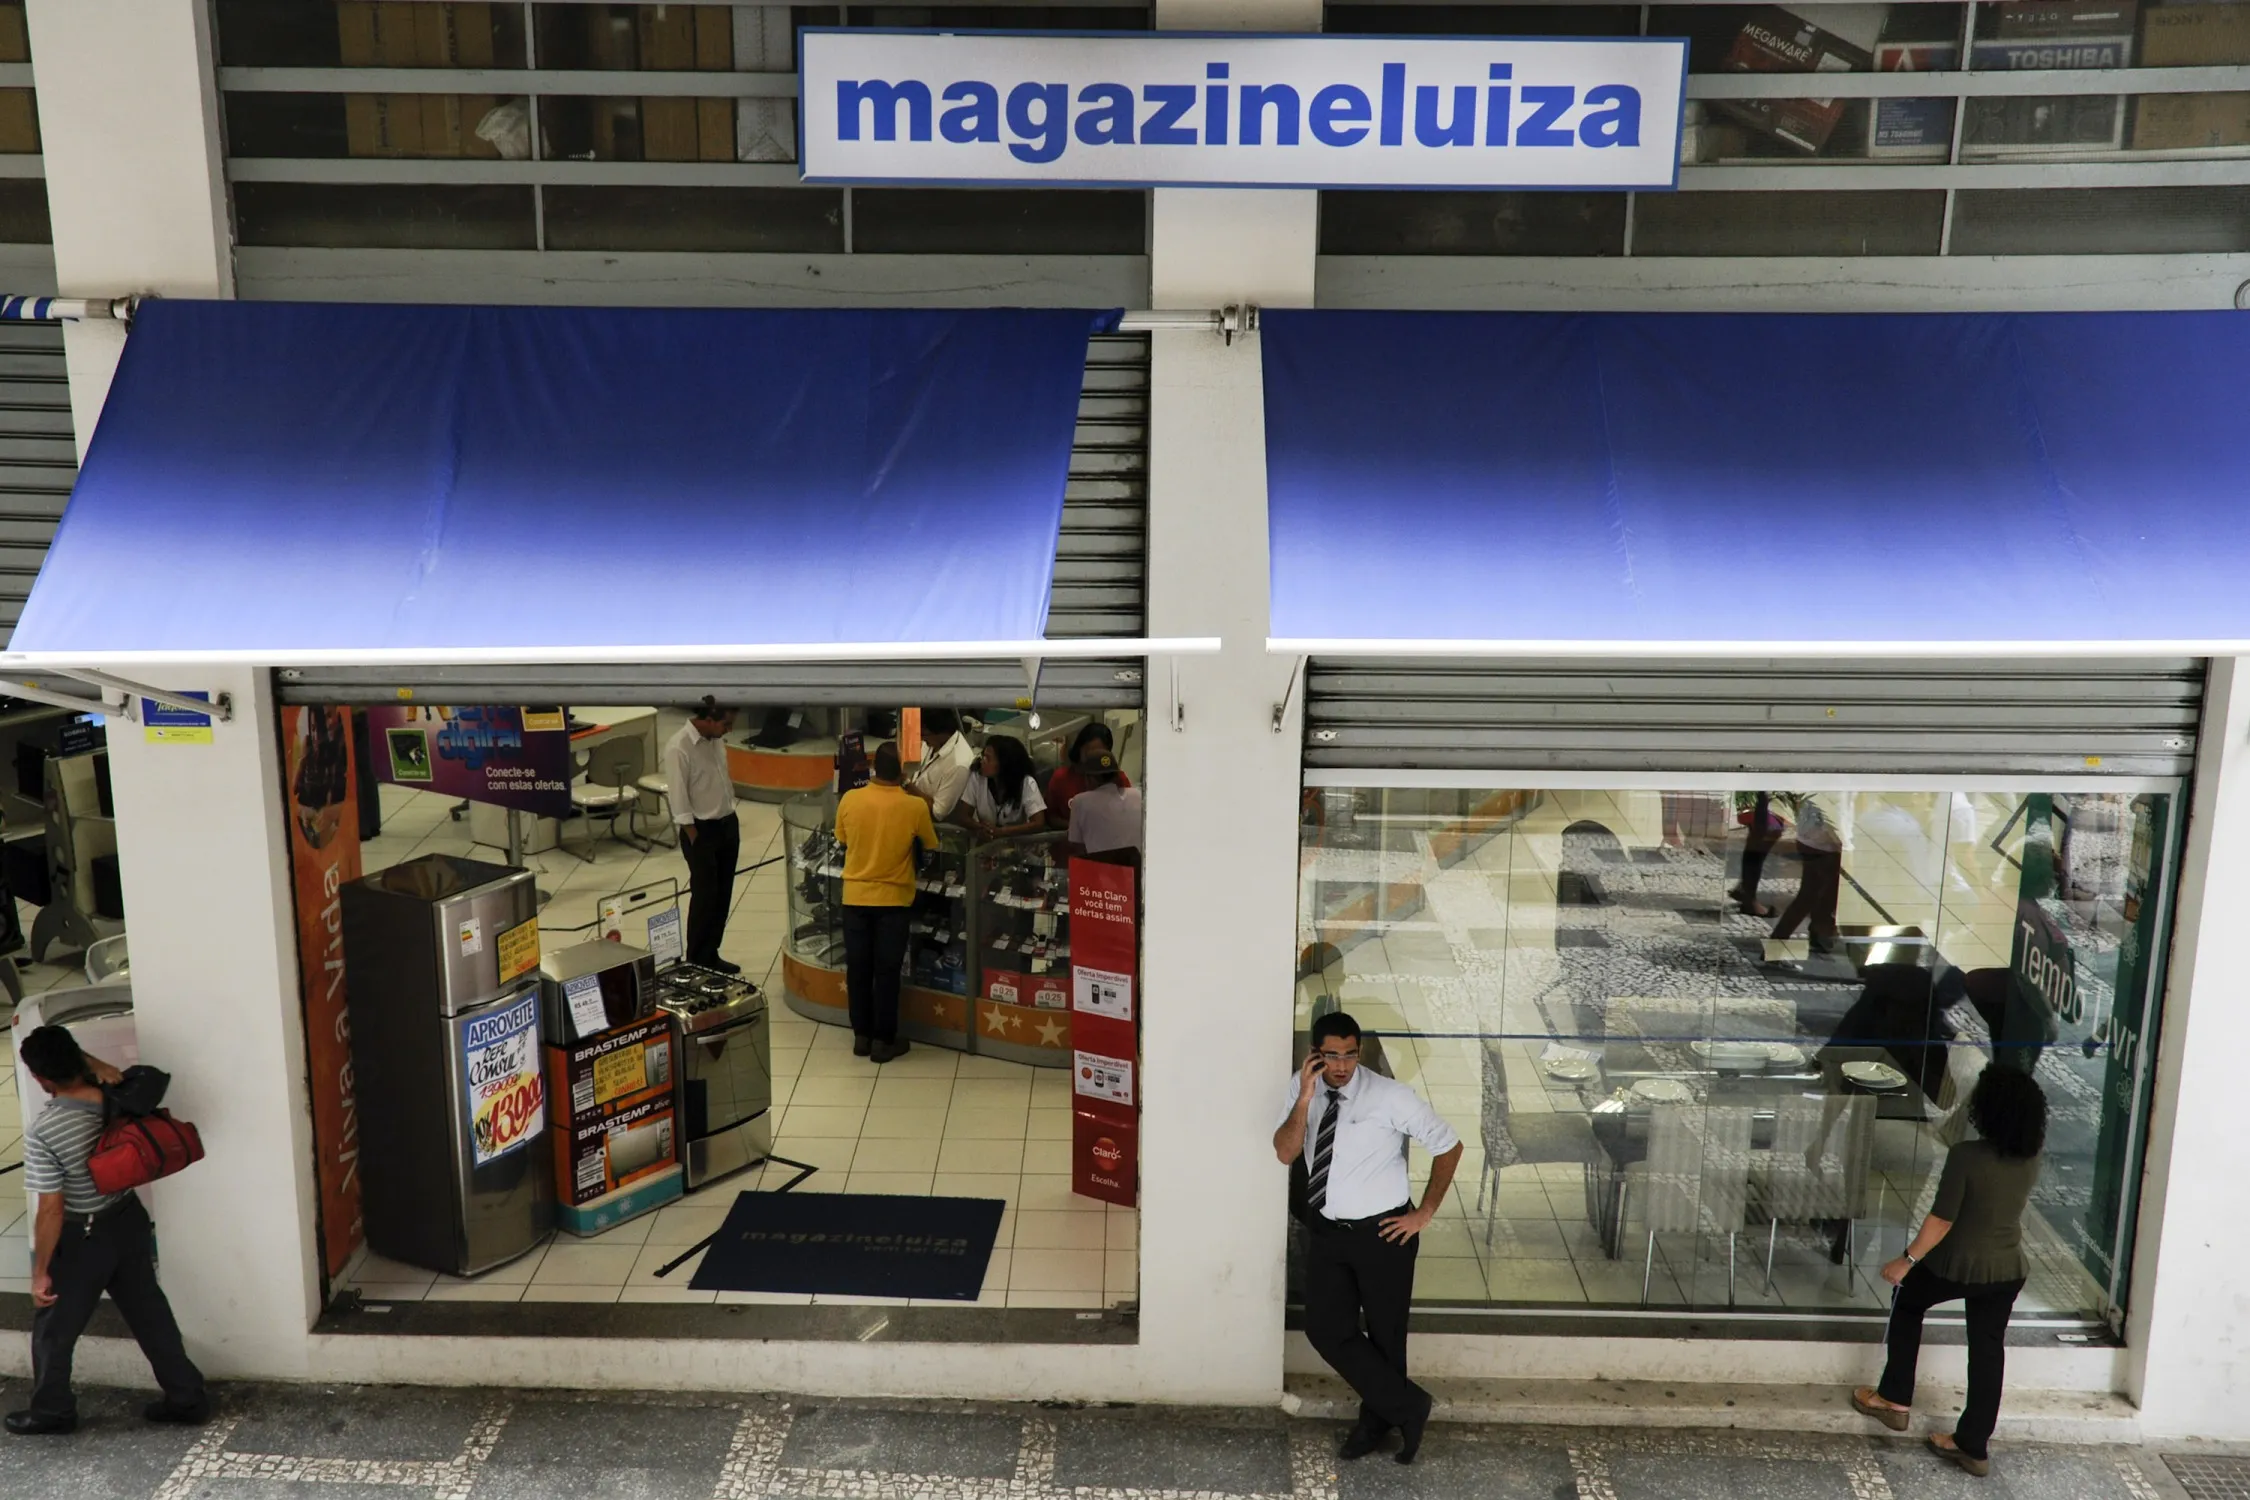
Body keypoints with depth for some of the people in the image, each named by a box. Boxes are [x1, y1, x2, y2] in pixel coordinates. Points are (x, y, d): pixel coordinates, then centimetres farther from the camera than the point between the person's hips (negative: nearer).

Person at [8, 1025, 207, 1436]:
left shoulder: (44, 1133, -27)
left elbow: (51, 1210, -22)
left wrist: (40, 1272, -12)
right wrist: (83, 1058, 6)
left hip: (82, 1240, -6)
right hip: (129, 1221, 6)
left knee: (53, 1328, 18)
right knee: (150, 1315, 17)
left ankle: (51, 1412, 35)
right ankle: (187, 1398, 24)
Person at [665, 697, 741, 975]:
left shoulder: (715, 739, 4)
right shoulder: (678, 748, -19)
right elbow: (679, 799, -18)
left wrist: (732, 821, 13)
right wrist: (695, 838, -15)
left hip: (728, 824, 8)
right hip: (702, 830, -8)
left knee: (723, 895, 13)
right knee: (704, 897, -1)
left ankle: (711, 956, 25)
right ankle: (696, 963, 11)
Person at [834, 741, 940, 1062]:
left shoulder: (849, 800, -9)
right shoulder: (915, 806, -14)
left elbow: (842, 841, 6)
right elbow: (931, 845, 1)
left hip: (855, 895, 2)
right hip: (892, 898, -2)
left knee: (858, 968, 12)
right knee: (887, 971, 7)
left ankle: (861, 1036, 21)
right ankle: (883, 1040, 12)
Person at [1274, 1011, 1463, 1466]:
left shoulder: (1389, 1096, -18)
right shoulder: (1302, 1087, -6)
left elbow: (1448, 1146, -9)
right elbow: (1285, 1153, -13)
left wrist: (1424, 1213, -7)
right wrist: (1304, 1099, -27)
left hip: (1383, 1232, -4)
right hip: (1327, 1231, 4)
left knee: (1384, 1333, 11)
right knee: (1326, 1329, 2)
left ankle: (1378, 1419, 36)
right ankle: (1407, 1406, 20)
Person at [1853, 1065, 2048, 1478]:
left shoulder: (1966, 1156, -24)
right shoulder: (2031, 1160, -5)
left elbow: (1942, 1219, -22)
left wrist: (1907, 1259, -13)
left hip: (1958, 1265, -4)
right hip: (2008, 1269, 5)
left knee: (1906, 1302, 22)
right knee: (1987, 1351, 13)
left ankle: (1895, 1400, 26)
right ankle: (1974, 1446, 22)